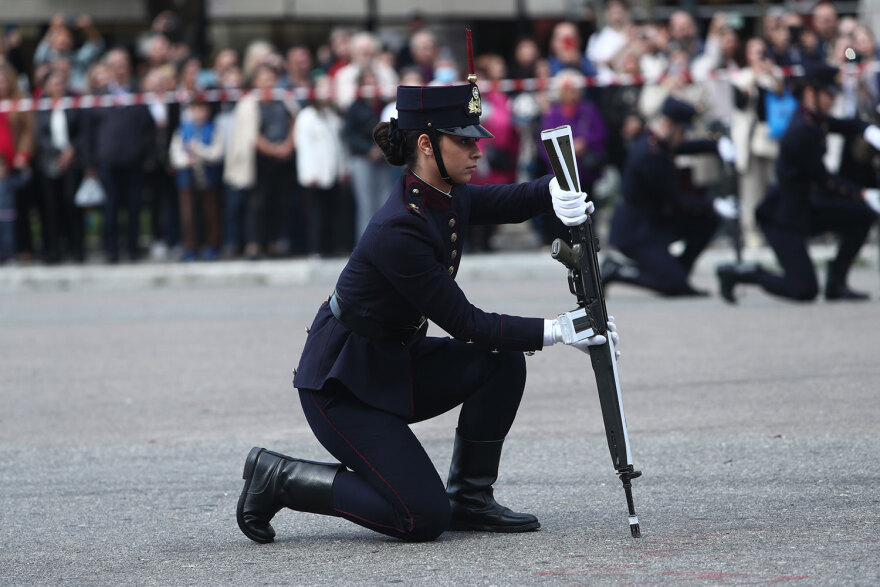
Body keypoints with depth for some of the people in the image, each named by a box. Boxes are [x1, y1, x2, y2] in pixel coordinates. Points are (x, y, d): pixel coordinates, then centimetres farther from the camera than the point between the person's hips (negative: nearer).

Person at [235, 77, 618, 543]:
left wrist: (557, 191, -25)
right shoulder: (398, 230, -28)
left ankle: (470, 500, 6)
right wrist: (556, 331, -25)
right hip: (341, 383, -9)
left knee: (501, 362, -8)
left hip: (395, 364, 9)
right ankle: (278, 477, 1)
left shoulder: (447, 198, -2)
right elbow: (464, 324, -24)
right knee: (422, 518, -13)